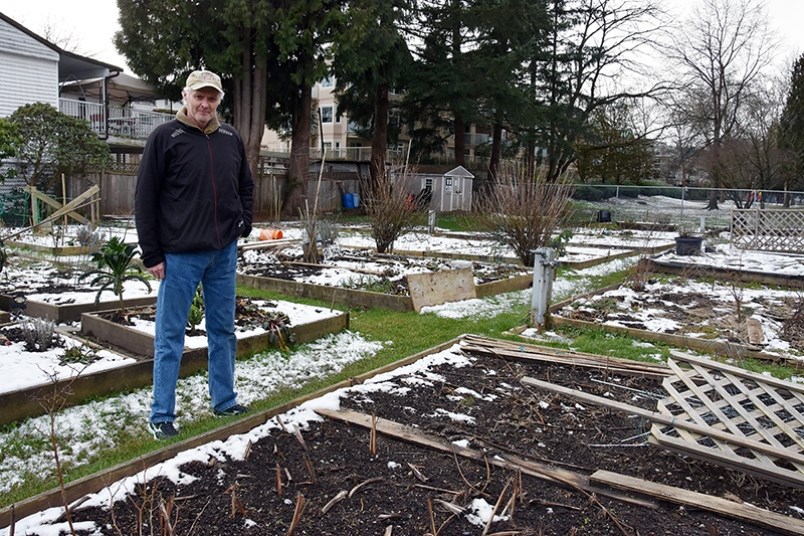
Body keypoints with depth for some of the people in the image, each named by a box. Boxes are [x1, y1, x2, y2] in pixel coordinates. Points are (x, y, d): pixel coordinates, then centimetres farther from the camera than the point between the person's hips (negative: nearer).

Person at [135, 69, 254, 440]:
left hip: (224, 253, 5)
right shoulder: (165, 137, -6)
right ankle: (161, 415, 15)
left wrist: (244, 223, 7)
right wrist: (152, 255, -9)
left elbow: (245, 185, 21)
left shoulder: (231, 138, 8)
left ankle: (224, 401, 28)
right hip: (180, 255, -4)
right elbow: (145, 199, -6)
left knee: (224, 331, 14)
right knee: (170, 338, 4)